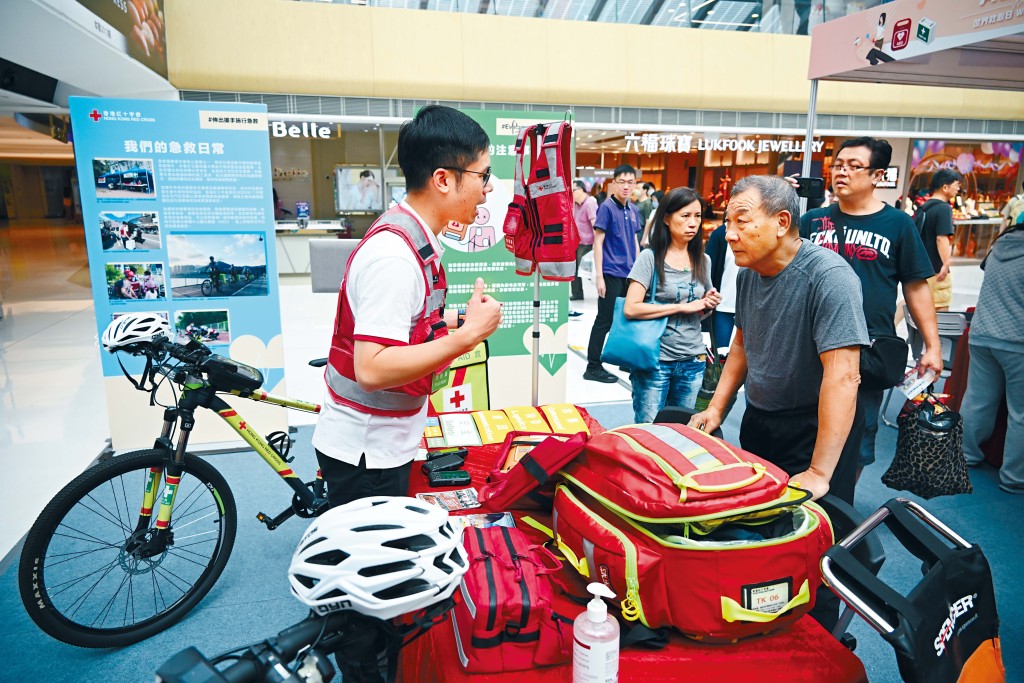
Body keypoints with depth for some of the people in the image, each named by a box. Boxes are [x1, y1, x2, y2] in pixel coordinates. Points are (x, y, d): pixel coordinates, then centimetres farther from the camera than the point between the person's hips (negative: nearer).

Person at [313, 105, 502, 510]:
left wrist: (453, 323, 4)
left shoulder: (411, 238, 4)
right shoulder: (395, 256, -25)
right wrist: (468, 334, -27)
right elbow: (372, 370, -31)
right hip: (364, 455, -9)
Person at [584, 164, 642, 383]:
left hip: (629, 274, 7)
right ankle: (593, 367, 6)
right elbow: (598, 242, -11)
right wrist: (599, 276, -15)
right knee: (604, 321, -2)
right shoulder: (606, 207, -9)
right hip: (611, 273, -7)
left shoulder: (633, 210, 11)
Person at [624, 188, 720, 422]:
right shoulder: (650, 257, -8)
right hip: (656, 359, -5)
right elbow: (631, 308, -19)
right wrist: (682, 307, -16)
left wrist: (708, 306, -3)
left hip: (693, 361, 5)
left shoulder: (703, 260, 8)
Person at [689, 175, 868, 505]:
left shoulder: (828, 276, -25)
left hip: (814, 429, -7)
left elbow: (843, 376, -30)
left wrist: (819, 474, -31)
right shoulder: (748, 273, -1)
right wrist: (716, 408, 7)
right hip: (757, 422, 7)